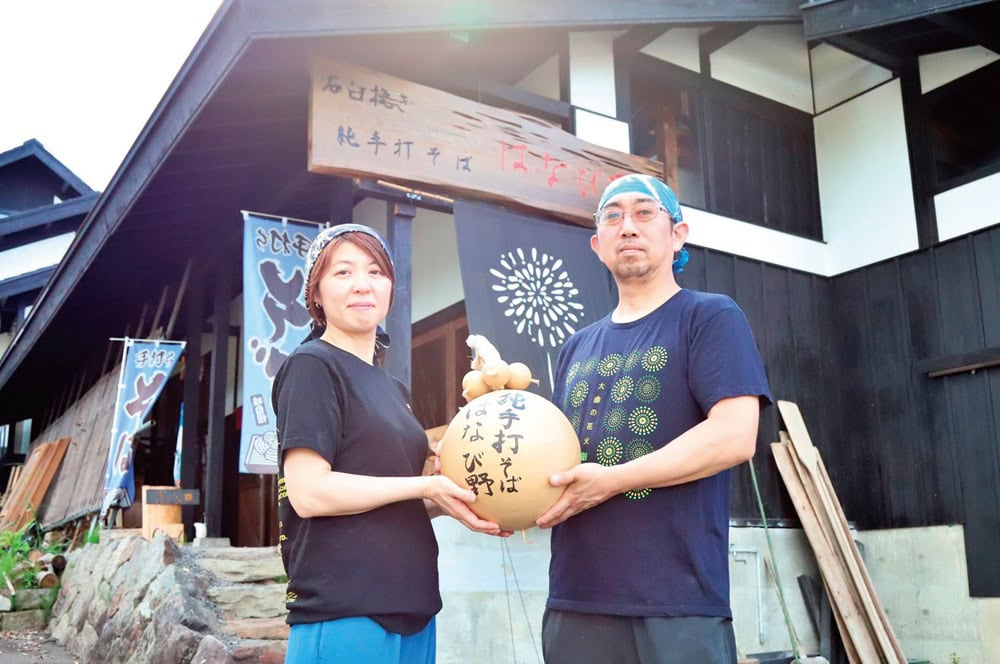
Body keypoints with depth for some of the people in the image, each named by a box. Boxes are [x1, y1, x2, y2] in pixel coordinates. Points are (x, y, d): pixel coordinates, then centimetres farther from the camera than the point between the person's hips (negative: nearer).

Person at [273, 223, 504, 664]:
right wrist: (427, 485, -14)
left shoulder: (393, 390, 16)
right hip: (343, 617, -8)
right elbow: (308, 492, -18)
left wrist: (448, 502, 1)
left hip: (411, 612, 8)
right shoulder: (312, 366, -8)